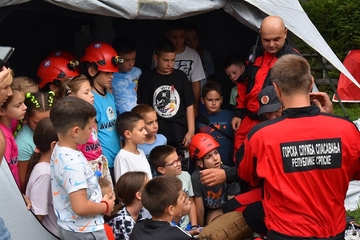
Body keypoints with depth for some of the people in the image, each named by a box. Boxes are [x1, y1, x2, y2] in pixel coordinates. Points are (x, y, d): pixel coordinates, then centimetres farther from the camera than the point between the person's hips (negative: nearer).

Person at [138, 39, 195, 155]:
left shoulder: (181, 77, 3)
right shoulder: (146, 78, -1)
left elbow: (189, 105, 5)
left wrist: (191, 131, 0)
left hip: (179, 134, 1)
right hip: (156, 134, -1)